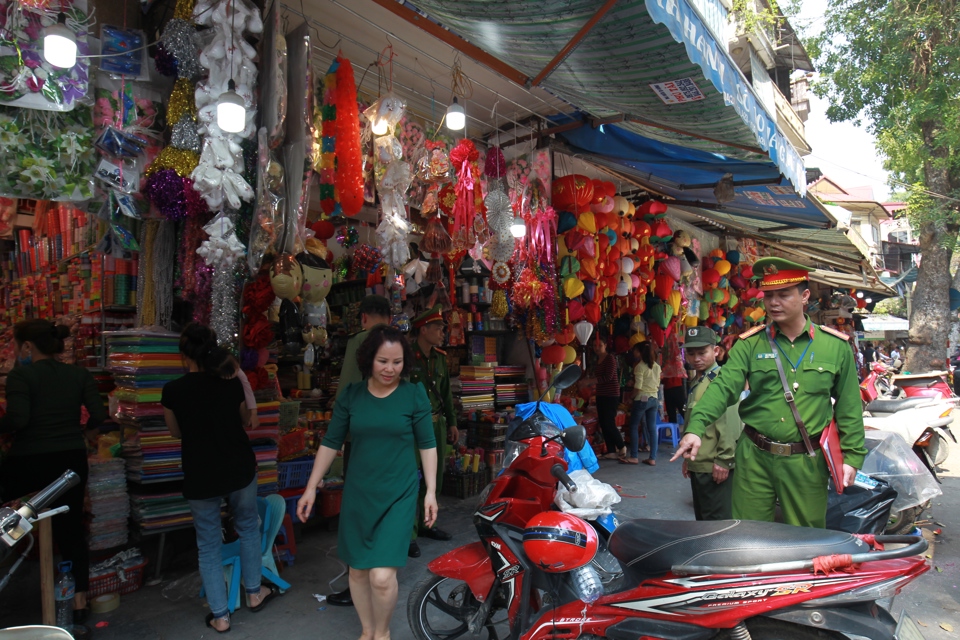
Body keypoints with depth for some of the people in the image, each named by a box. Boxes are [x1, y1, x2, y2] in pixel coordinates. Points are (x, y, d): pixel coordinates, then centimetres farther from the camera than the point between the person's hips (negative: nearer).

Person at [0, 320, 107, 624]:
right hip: (72, 461, 4)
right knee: (71, 528, 12)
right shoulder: (80, 374, 2)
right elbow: (99, 415, -3)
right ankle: (79, 602, 19)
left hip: (28, 462, -4)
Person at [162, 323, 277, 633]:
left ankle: (220, 616, 23)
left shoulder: (172, 390, -13)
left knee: (209, 545, 14)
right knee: (248, 527, 24)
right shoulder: (231, 383, -9)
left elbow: (176, 432, 5)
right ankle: (254, 592, 36)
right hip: (239, 470, 1)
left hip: (200, 477, -1)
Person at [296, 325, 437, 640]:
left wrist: (431, 491, -3)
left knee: (382, 576, -9)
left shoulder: (414, 394, -6)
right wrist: (311, 488, 5)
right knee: (357, 570, 13)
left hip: (398, 495, -3)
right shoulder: (351, 394, -1)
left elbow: (427, 445, -1)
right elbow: (331, 443, 6)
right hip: (357, 494, 3)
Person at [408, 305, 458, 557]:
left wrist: (452, 422, 18)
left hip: (437, 424, 8)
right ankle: (408, 534, 3)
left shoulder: (440, 358, 11)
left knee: (434, 477, 14)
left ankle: (425, 523, 29)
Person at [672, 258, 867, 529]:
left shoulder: (836, 346, 2)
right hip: (755, 458, 0)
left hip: (807, 464, 0)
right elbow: (723, 387, -14)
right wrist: (696, 427, -28)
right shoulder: (750, 344, -1)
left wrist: (851, 457, 2)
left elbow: (849, 406, 7)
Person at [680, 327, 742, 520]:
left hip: (715, 467, -9)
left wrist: (724, 460, -22)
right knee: (702, 517, 17)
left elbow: (730, 423, -21)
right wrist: (688, 458, 22)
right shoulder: (697, 382, 16)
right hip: (698, 465, 9)